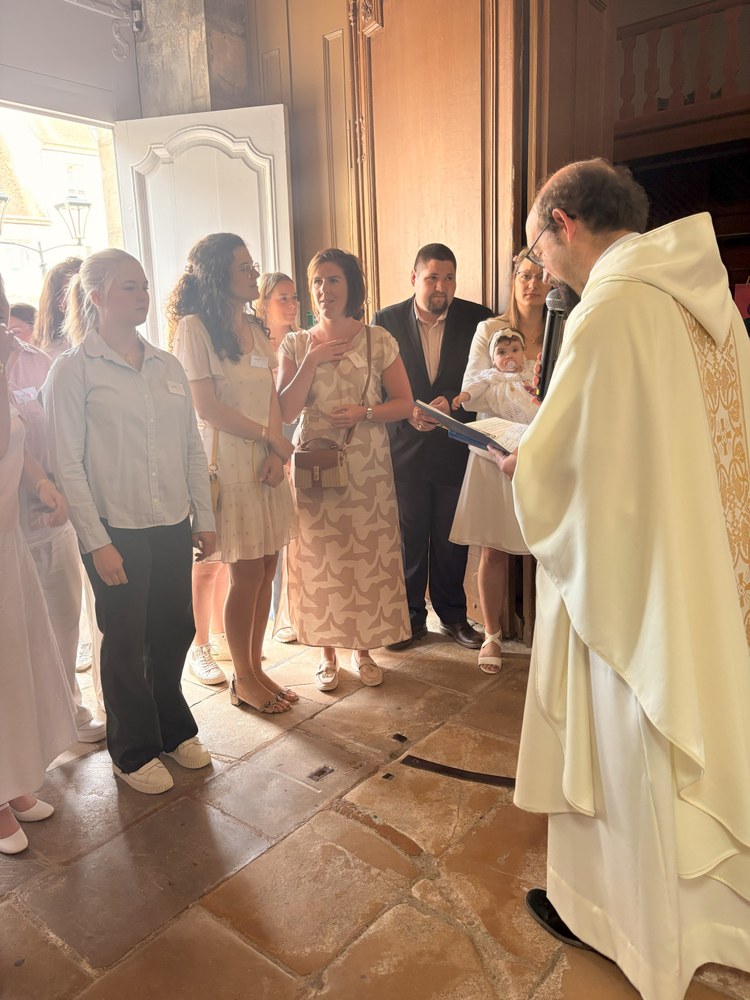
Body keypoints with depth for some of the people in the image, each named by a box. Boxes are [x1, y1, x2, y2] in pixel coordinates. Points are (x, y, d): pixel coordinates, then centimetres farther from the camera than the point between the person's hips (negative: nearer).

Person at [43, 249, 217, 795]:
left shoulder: (167, 364, 8)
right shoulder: (73, 369, -6)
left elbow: (193, 448, 10)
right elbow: (67, 462, -9)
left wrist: (204, 516, 8)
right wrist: (96, 541, -12)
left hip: (172, 526, 5)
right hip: (117, 530, -4)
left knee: (175, 630, 13)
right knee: (126, 642, 9)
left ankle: (173, 728, 37)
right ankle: (134, 750, 30)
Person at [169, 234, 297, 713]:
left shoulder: (255, 329, 15)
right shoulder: (194, 327, -7)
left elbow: (272, 400, 10)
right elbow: (208, 408, -12)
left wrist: (275, 452, -6)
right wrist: (270, 436, -6)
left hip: (268, 462, 7)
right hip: (229, 462, -7)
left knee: (266, 569, 8)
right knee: (247, 574, -1)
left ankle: (255, 667, 24)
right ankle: (244, 680, 17)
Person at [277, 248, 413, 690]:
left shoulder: (378, 341, 1)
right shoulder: (296, 345, 4)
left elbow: (405, 403, 2)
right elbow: (286, 412, -5)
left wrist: (365, 412, -15)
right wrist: (312, 361, -12)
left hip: (367, 468, 0)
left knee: (370, 556, 5)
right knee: (320, 558, 6)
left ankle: (364, 649, 23)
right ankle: (328, 652, 23)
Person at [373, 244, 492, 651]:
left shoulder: (477, 319, 1)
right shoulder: (386, 320, 1)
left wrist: (452, 402, -16)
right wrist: (408, 413, -14)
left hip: (455, 448, 0)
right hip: (404, 448, 0)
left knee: (452, 538, 9)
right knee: (408, 537, 8)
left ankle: (453, 614, 27)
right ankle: (411, 617, 24)